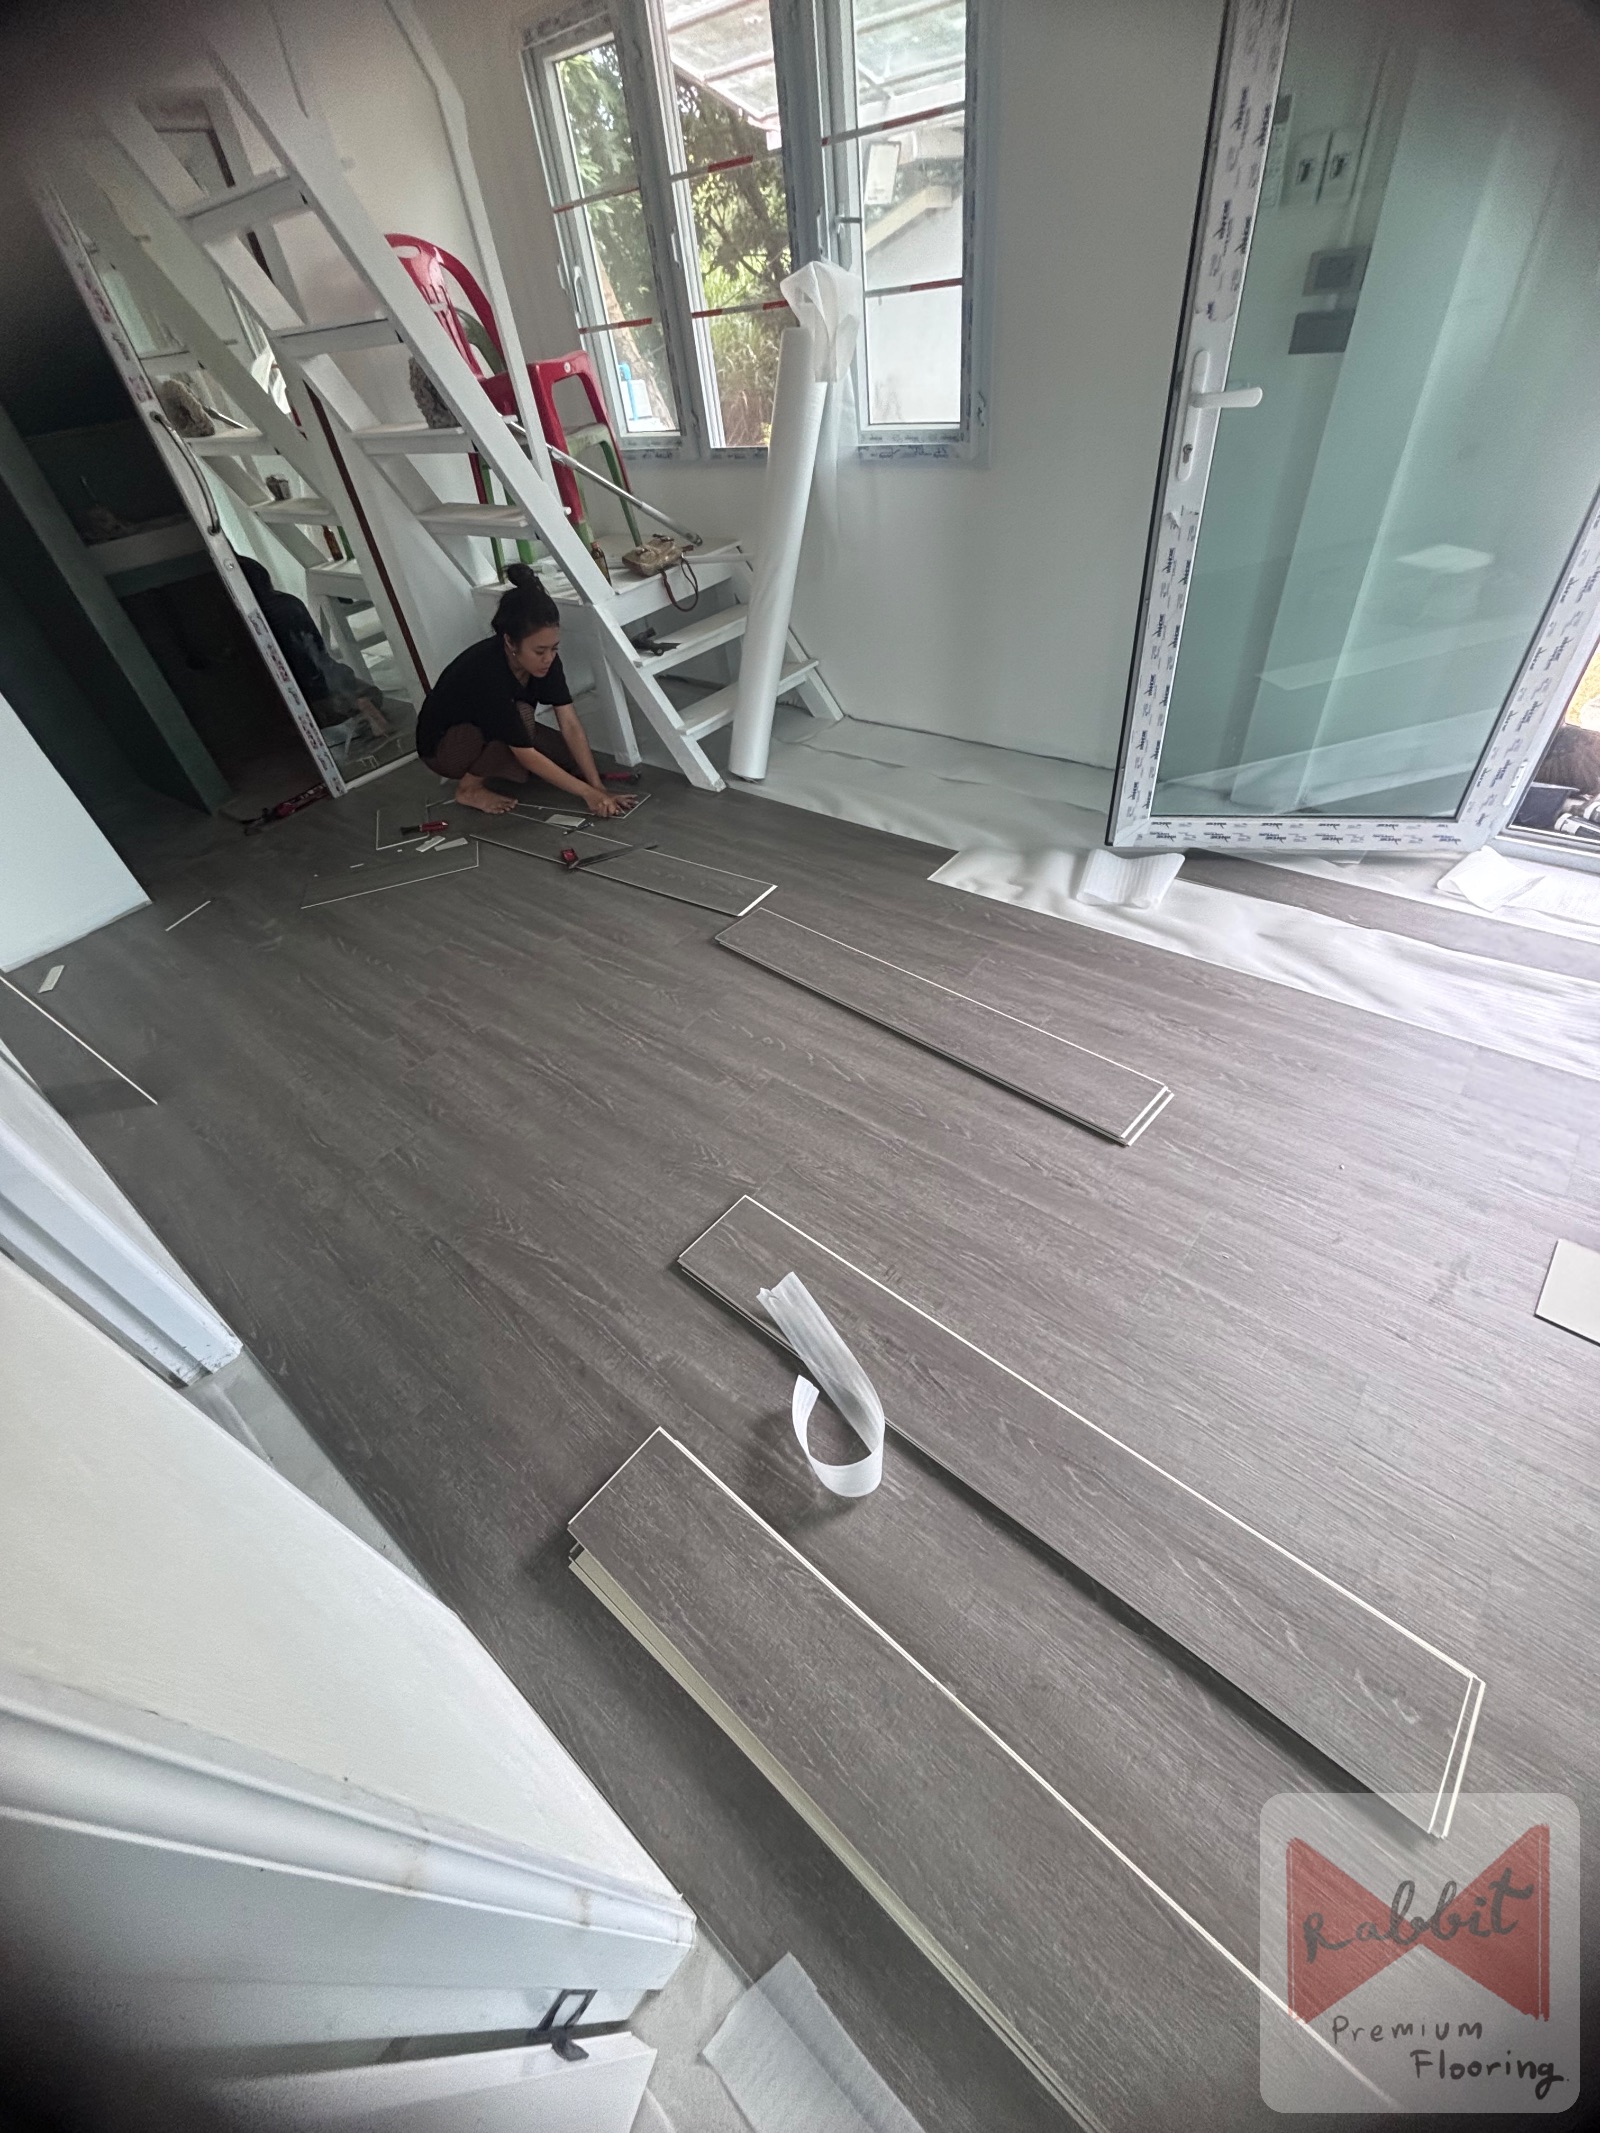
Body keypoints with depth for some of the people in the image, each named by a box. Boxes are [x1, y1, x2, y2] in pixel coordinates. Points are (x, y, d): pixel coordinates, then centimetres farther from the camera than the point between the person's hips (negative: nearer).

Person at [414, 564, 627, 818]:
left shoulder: (544, 659, -19)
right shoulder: (486, 673, -37)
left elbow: (570, 726, -19)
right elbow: (528, 755, -35)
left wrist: (598, 787, -27)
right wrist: (587, 792, -36)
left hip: (492, 733, 7)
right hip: (443, 746, -7)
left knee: (574, 760, -8)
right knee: (521, 715, -34)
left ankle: (484, 764, 8)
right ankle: (469, 786, -12)